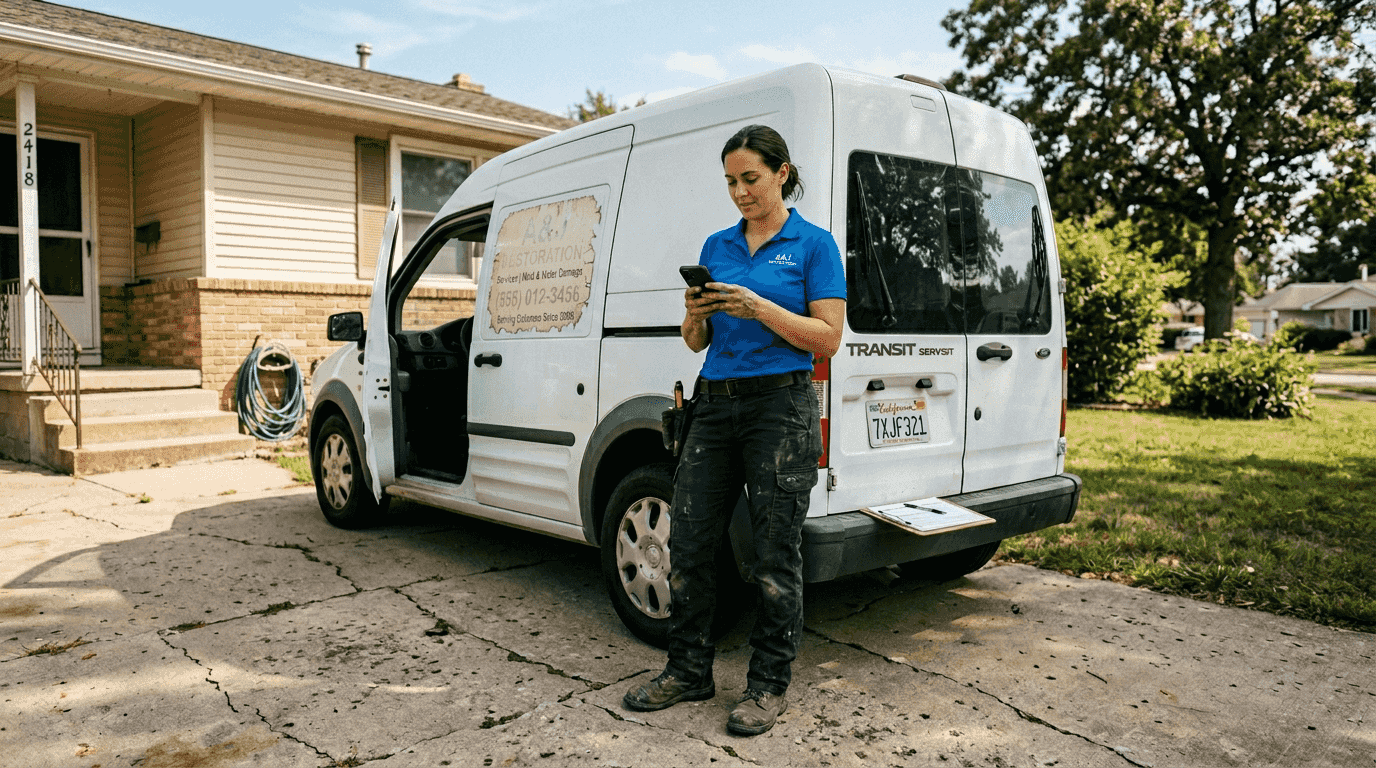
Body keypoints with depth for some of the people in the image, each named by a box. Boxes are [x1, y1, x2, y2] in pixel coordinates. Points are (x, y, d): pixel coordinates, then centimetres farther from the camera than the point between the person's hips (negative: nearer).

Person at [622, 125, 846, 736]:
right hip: (714, 404, 6)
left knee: (775, 555, 1)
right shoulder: (717, 246, 14)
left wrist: (759, 308, -18)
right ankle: (689, 670, 23)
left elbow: (828, 338, -7)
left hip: (780, 407, -5)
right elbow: (697, 342, 16)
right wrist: (695, 314, -7)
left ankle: (770, 684, 17)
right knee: (689, 541, 6)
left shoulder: (814, 244, 0)